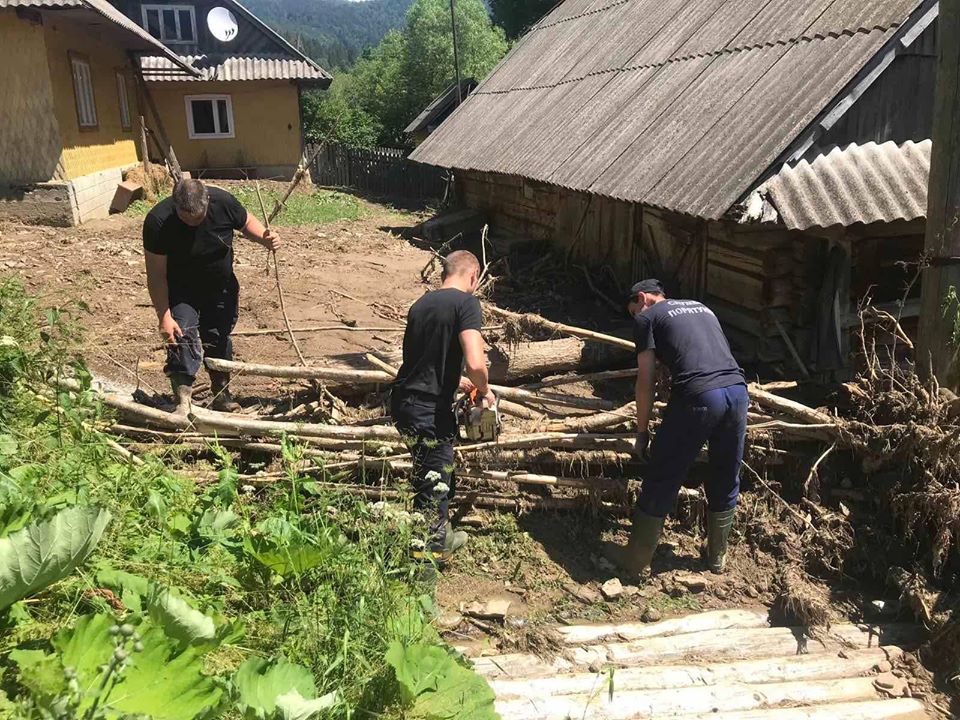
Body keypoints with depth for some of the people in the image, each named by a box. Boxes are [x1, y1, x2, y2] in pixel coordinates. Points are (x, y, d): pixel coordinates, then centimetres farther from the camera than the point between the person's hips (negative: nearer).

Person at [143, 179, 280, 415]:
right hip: (181, 292, -3)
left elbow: (247, 222, 0)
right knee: (183, 339, -19)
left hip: (221, 289, 3)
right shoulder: (158, 221, -28)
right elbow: (156, 274, -24)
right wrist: (164, 317, -27)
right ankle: (182, 402, -15)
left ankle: (222, 396, 29)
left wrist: (265, 238, -22)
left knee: (219, 341, 12)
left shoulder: (223, 202, -22)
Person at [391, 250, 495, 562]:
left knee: (434, 475, 24)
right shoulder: (466, 303, -11)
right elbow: (475, 363, -23)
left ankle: (441, 536, 40)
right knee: (435, 483, 5)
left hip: (403, 402, 8)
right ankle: (425, 555, 14)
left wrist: (456, 382, 30)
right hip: (430, 410, -8)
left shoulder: (421, 304, 12)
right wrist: (485, 390, -4)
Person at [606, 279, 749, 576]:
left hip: (698, 397, -6)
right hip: (738, 390, 6)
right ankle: (717, 558, 36)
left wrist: (642, 432, 12)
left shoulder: (646, 317, 11)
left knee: (661, 483, 6)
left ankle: (635, 561, 18)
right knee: (726, 483, 21)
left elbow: (646, 381, 5)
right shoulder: (701, 306, 30)